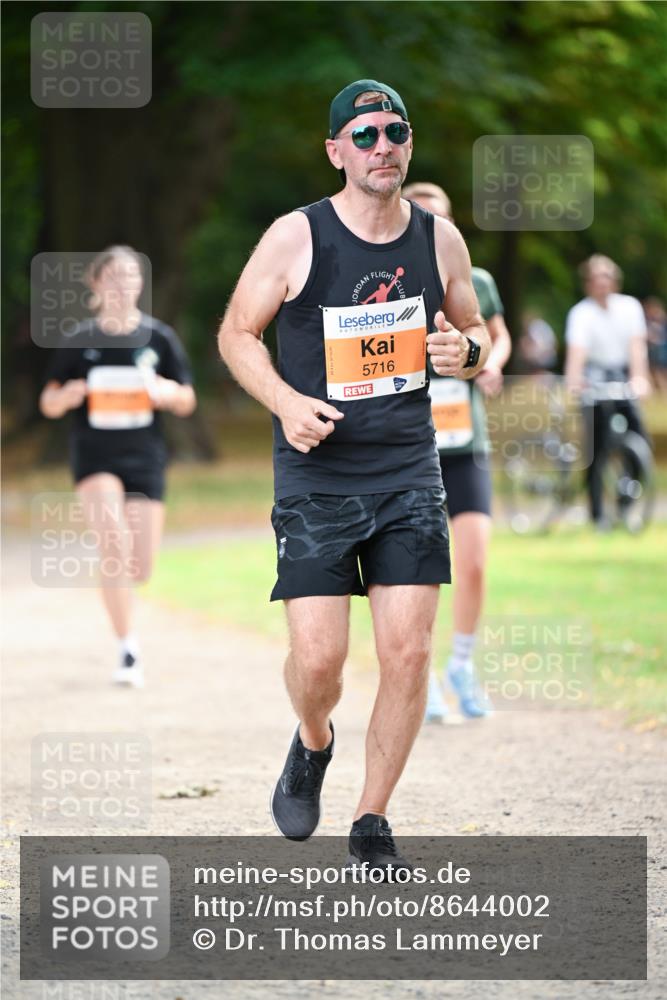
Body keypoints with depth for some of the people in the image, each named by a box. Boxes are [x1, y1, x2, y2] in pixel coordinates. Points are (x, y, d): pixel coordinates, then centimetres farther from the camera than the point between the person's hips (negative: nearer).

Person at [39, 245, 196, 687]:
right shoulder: (80, 340, -1)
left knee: (141, 566, 0)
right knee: (115, 542, -25)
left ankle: (113, 586, 39)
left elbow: (187, 402, 7)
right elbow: (49, 403, 5)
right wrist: (66, 396, -18)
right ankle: (128, 649, -18)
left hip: (145, 456, 2)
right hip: (95, 455, -2)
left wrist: (169, 393, -16)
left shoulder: (160, 337, 2)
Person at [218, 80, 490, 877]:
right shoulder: (296, 237, -7)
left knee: (408, 653, -5)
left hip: (409, 472, 3)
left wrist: (465, 349, -8)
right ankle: (312, 745, 28)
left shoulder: (439, 239, 3)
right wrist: (285, 401, -15)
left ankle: (371, 822, 11)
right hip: (316, 475, -2)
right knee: (318, 659, -8)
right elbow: (236, 334, 1)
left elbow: (474, 332, 16)